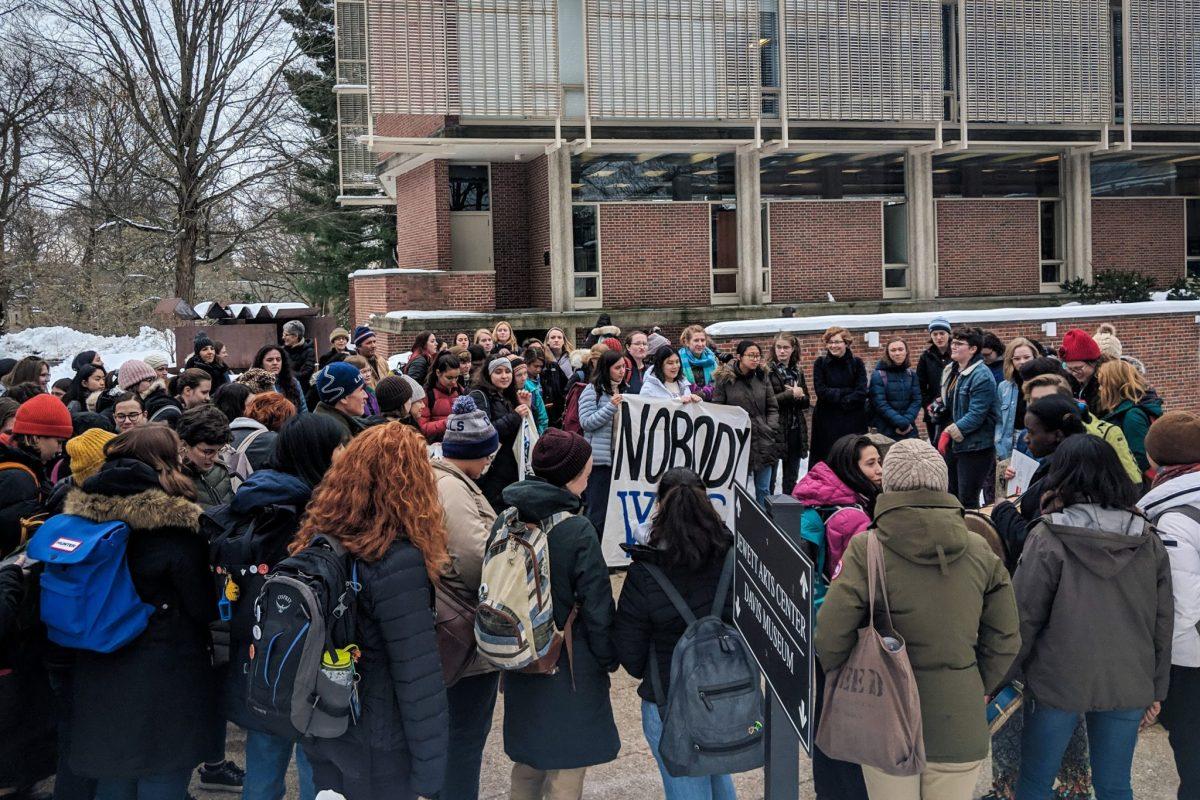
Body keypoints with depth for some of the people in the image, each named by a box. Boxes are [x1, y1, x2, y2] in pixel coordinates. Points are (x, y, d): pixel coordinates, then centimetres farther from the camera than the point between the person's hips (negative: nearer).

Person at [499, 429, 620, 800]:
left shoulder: (506, 522, -2)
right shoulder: (578, 531, -20)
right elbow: (596, 607, -15)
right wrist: (608, 658, 0)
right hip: (568, 668, -6)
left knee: (527, 763, 22)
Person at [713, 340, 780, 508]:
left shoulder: (762, 378, 8)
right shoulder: (724, 379, -3)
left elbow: (772, 408, 13)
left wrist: (771, 429, -1)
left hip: (762, 441, 3)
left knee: (763, 490, 8)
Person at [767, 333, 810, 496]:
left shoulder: (798, 371, 13)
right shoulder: (768, 371, -5)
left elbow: (806, 402, 13)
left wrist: (799, 395, -9)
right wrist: (791, 394, -15)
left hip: (796, 430, 6)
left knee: (791, 477, 12)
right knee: (769, 476, -2)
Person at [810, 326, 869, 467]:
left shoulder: (856, 363, 6)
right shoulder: (820, 363, 5)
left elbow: (861, 393, -5)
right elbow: (821, 392, -7)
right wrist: (847, 392, -9)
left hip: (853, 423, 0)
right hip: (827, 423, 0)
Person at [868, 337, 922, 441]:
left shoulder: (912, 374, 9)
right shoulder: (878, 375, -5)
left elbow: (917, 400, 4)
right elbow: (880, 404, -12)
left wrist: (907, 421, -12)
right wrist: (902, 423, -17)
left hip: (909, 430, 4)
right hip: (886, 431, -4)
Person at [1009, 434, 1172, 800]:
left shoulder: (1048, 538, -12)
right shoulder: (1148, 541, 2)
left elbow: (1025, 618, -10)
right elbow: (1162, 621, 7)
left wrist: (1006, 675, 2)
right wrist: (1157, 689, 16)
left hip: (1058, 681, -4)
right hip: (1127, 684, 4)